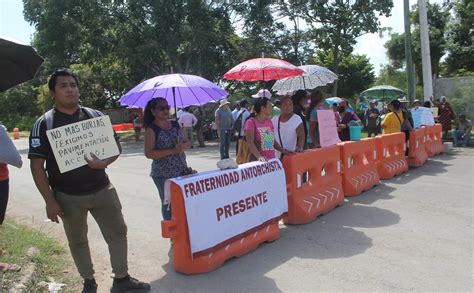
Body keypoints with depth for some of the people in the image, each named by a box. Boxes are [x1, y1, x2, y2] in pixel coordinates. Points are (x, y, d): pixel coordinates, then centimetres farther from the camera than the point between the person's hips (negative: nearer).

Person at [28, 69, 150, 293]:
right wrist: (50, 200, -12)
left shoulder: (95, 116, 2)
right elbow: (37, 165, -8)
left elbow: (116, 145, 6)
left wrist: (105, 162, -15)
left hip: (102, 190, 2)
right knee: (77, 240, 14)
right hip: (68, 196, -2)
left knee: (118, 232, 7)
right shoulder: (44, 123, -6)